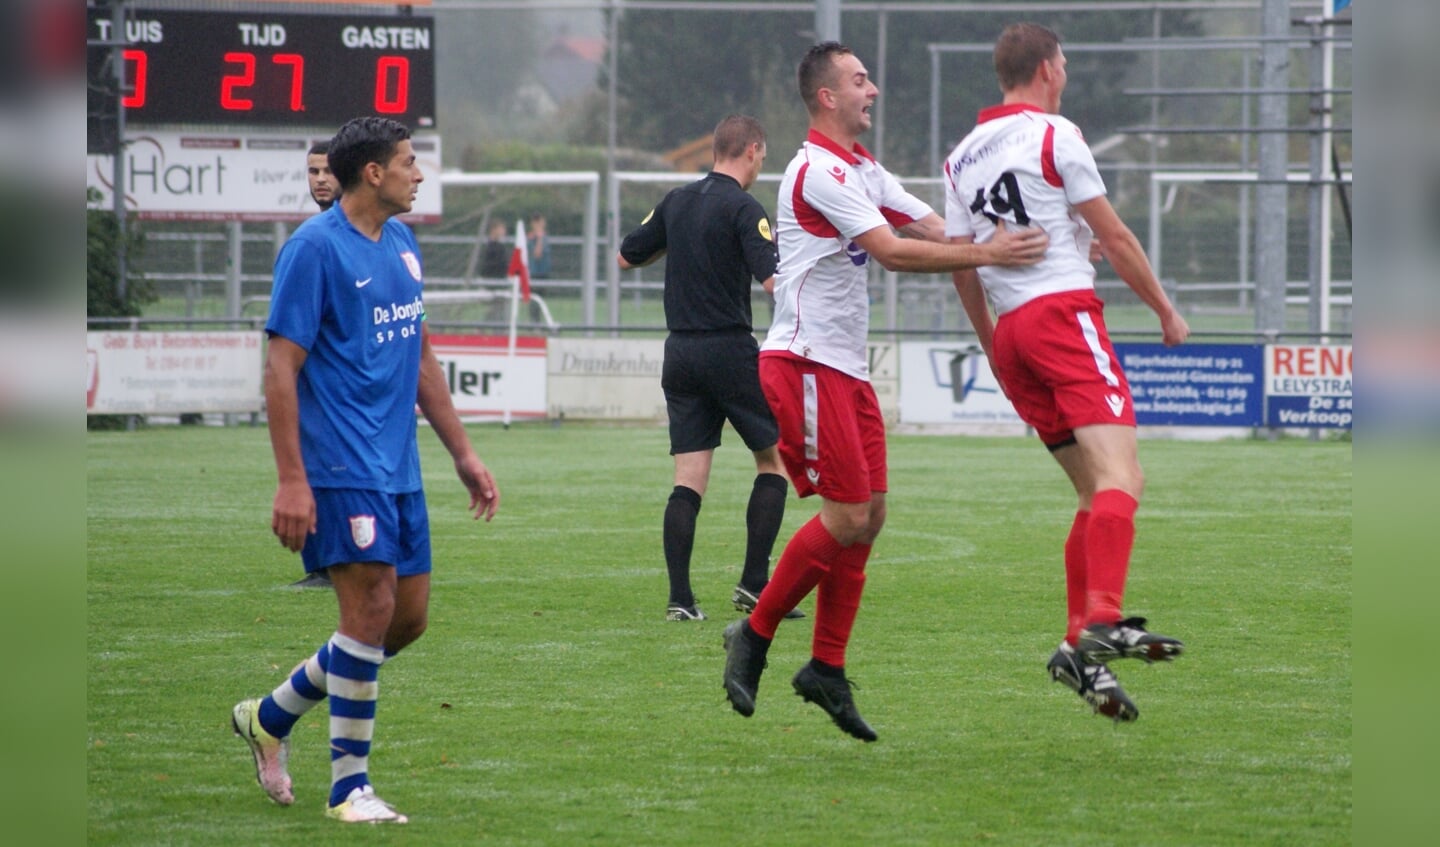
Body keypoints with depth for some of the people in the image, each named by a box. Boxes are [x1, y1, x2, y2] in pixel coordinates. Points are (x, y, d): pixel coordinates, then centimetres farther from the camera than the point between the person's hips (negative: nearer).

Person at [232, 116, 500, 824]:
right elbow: (281, 369, -14)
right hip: (341, 467, -9)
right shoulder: (315, 248, -11)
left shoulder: (401, 245, 14)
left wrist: (462, 453, 21)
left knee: (408, 617, 9)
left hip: (397, 467, 9)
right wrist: (290, 480, -19)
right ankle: (349, 786, -3)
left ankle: (270, 718, 24)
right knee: (371, 608, -12)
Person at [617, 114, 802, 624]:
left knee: (688, 480, 3)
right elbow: (775, 280, -21)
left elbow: (626, 258, 19)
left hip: (680, 352, 6)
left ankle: (679, 597, -6)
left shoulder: (676, 202, 8)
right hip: (730, 348, -6)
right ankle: (754, 586, 2)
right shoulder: (743, 209, -11)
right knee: (775, 459, 9)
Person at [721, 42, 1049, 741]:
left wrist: (1038, 244, 1)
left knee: (868, 515, 5)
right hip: (805, 362, -10)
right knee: (847, 515, -12)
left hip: (847, 368, 10)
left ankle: (827, 669, 9)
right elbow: (892, 252, -20)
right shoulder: (817, 171, -14)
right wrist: (986, 255, -23)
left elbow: (936, 230, 12)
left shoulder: (862, 170, 17)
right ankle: (755, 636, 0)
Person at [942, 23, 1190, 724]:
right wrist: (1166, 310, 11)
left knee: (1097, 492, 11)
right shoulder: (1053, 136, -2)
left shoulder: (962, 156, 18)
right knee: (1119, 477, -19)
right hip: (1064, 309, -8)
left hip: (1011, 330, 8)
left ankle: (1079, 649, 2)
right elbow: (1113, 236, 0)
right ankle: (1102, 621, -38)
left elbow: (961, 264, 21)